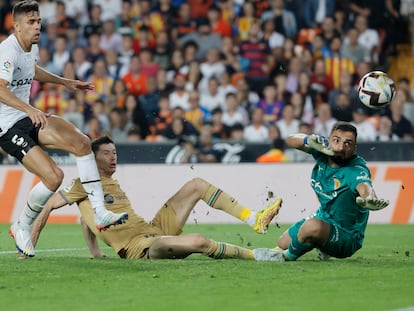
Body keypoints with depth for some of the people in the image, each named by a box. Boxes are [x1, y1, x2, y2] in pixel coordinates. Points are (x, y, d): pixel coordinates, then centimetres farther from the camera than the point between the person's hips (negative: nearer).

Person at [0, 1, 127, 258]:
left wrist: (66, 82, 32)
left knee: (81, 142, -10)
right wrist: (29, 109, -51)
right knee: (53, 176, -19)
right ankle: (22, 227, 4)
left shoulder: (32, 47, 7)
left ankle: (100, 212, -9)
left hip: (30, 118, 9)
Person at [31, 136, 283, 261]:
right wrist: (30, 246, -3)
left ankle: (255, 220, -1)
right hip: (139, 247, -9)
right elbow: (48, 206, -3)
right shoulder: (84, 185, -4)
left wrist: (94, 252, 26)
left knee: (197, 185, 5)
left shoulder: (113, 184, 20)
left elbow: (86, 218, 32)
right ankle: (254, 255, -20)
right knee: (198, 242, -36)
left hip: (154, 229, 9)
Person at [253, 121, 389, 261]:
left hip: (347, 238, -8)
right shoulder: (323, 149, -12)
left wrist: (369, 199, -78)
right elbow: (291, 140, -7)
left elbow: (363, 186, -52)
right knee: (282, 243, 27)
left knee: (313, 226, -39)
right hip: (324, 217, 8)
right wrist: (308, 140, -31)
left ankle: (289, 256, -8)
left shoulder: (357, 170, -31)